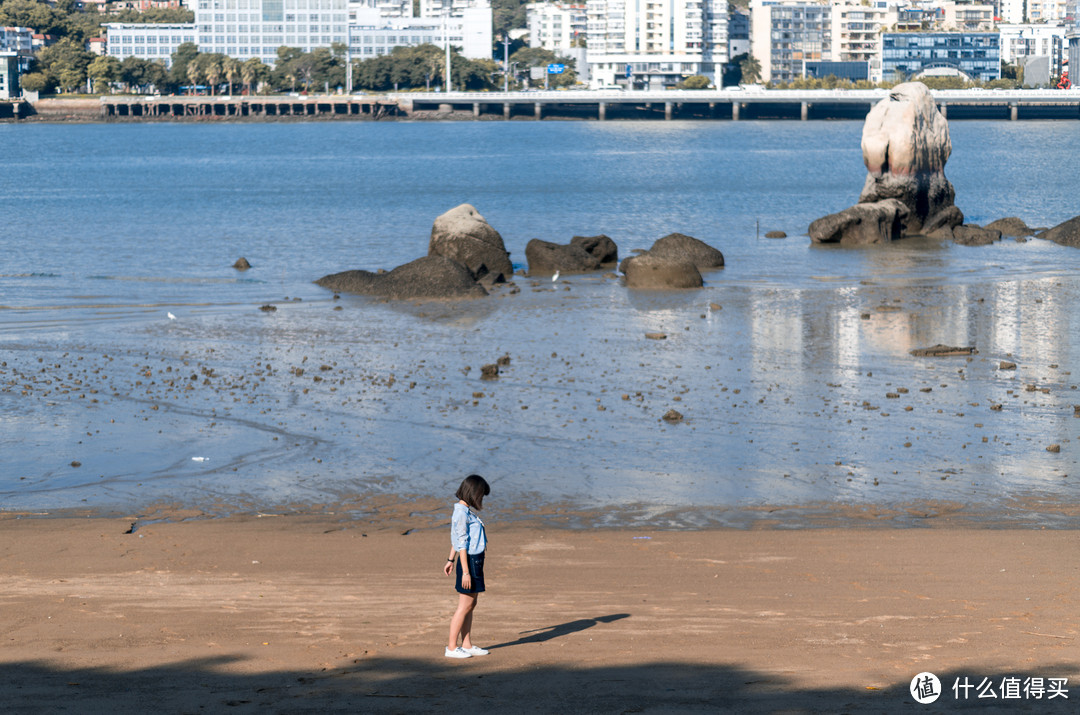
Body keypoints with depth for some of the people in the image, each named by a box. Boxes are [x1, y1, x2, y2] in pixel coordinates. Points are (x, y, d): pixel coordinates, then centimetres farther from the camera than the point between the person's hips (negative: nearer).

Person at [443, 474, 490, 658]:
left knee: (470, 605, 13)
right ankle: (452, 647, 1)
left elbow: (456, 539, 22)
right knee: (465, 606, -4)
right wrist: (465, 571, -21)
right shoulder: (462, 513, -18)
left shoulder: (465, 510, 12)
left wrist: (451, 560, 29)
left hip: (475, 560, 10)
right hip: (469, 561, -10)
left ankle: (467, 645, 19)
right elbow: (462, 543, -20)